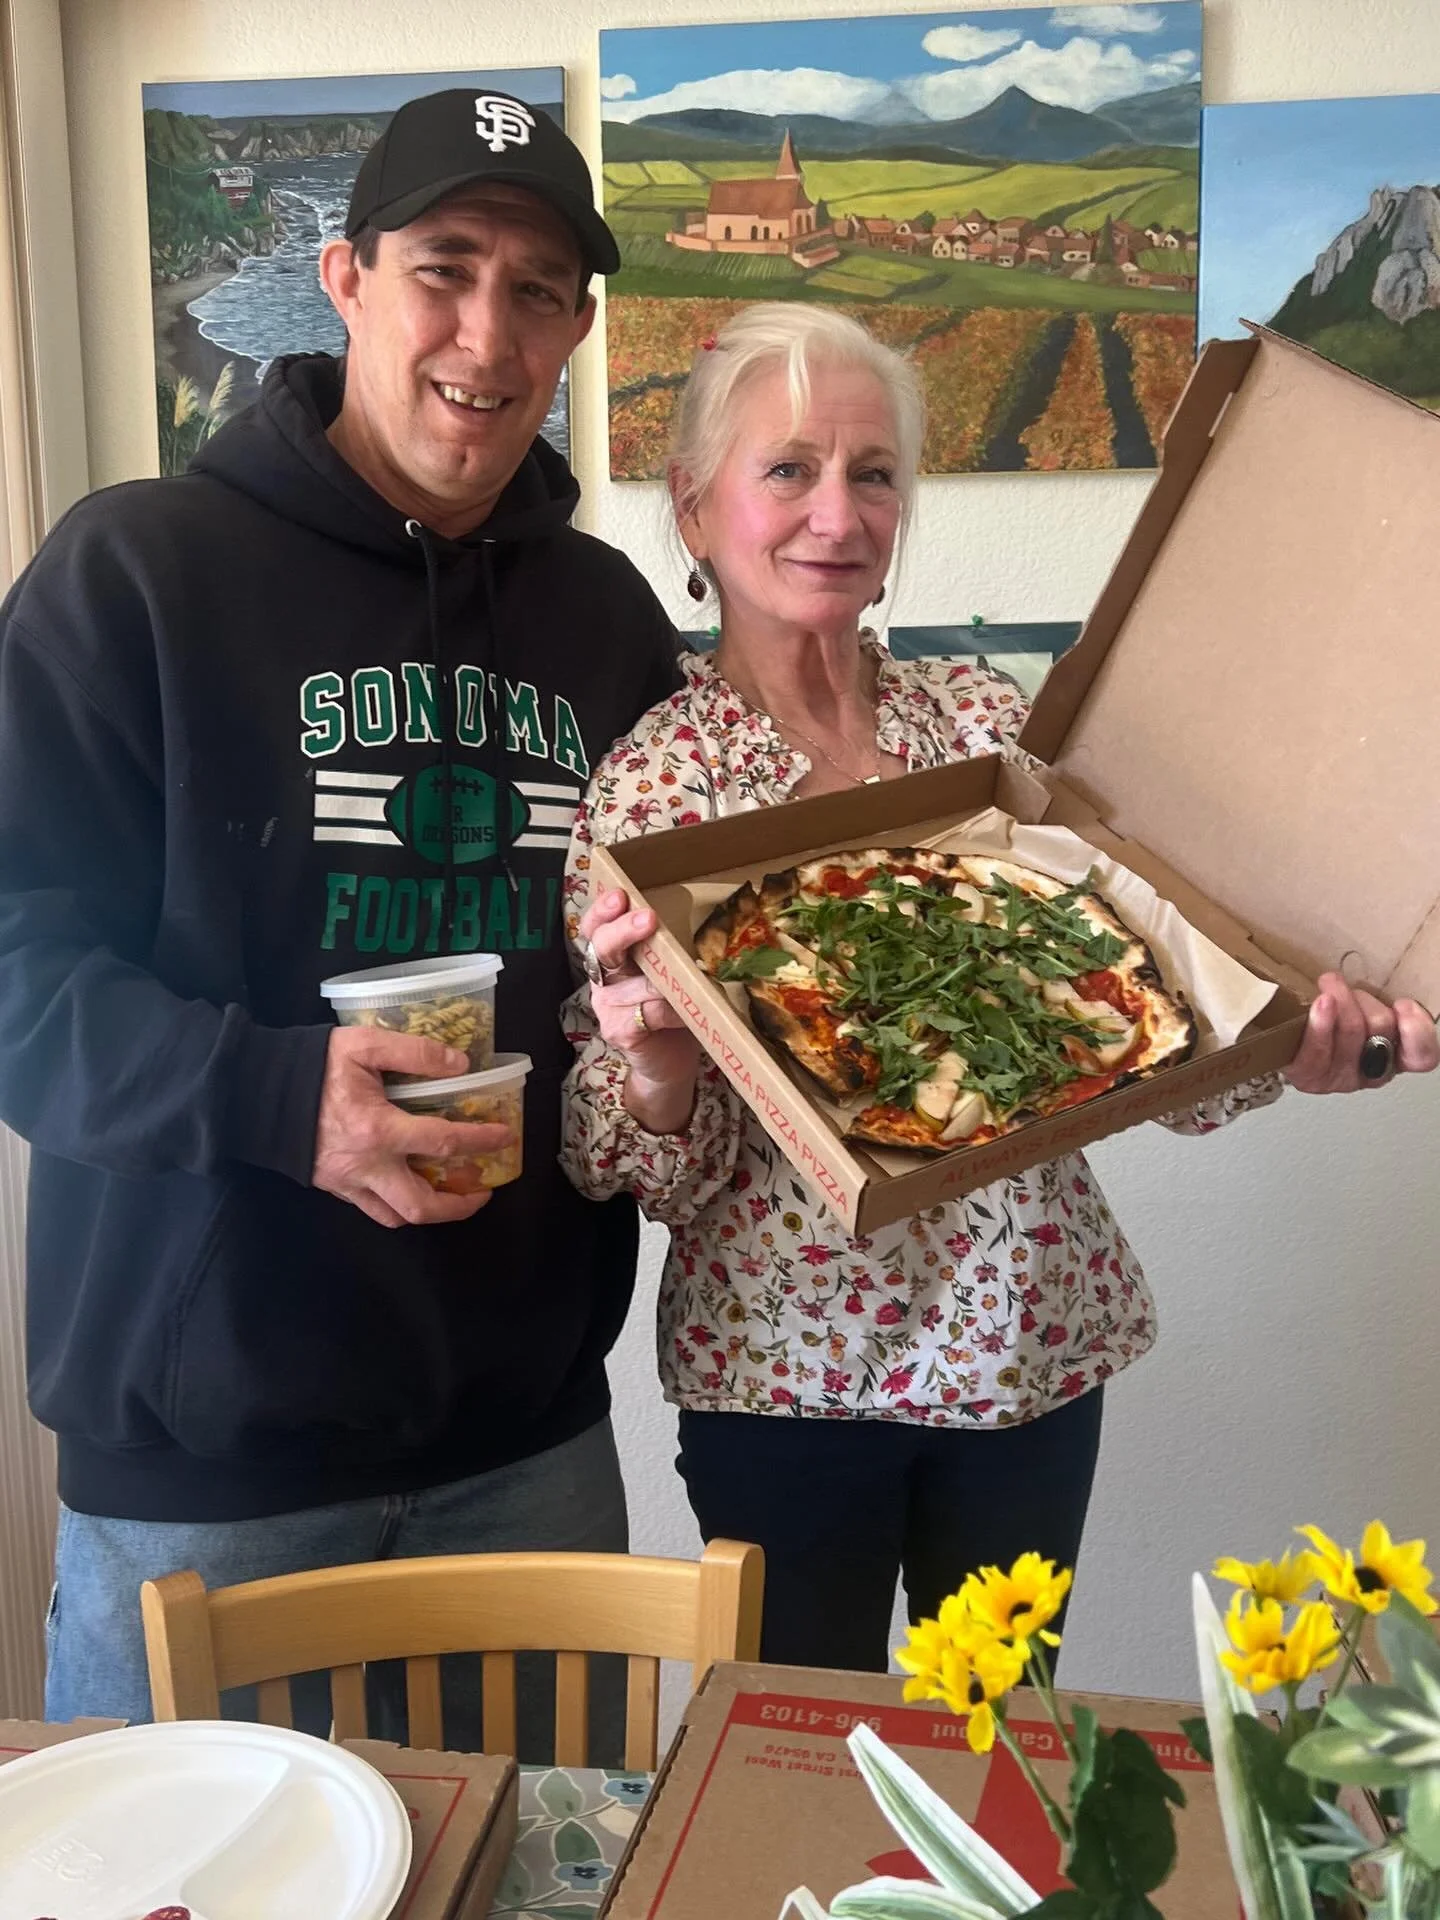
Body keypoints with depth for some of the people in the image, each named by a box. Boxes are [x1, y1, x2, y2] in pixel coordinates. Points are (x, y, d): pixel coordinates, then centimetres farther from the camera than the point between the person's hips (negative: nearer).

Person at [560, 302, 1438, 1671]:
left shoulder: (987, 719, -2)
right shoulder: (651, 780, -10)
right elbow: (652, 1174, -9)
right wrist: (654, 1056, -29)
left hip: (1037, 1344, 3)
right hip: (787, 1363, -2)